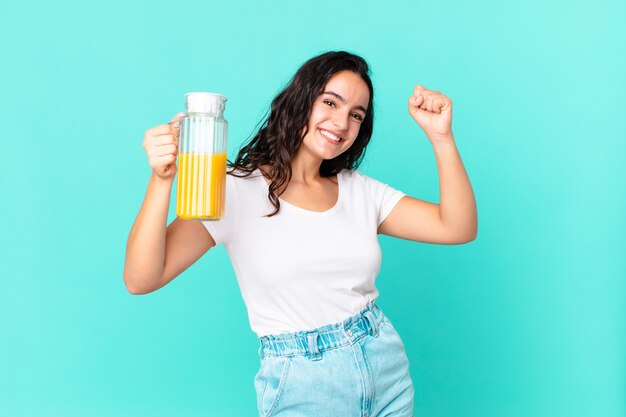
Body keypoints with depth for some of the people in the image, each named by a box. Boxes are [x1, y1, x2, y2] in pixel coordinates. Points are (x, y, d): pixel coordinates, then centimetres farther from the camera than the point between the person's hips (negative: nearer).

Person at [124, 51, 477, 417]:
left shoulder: (360, 191, 4)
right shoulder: (238, 191, -10)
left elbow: (458, 229, -3)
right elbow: (140, 279, -19)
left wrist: (441, 137, -13)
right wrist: (162, 181, -33)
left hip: (388, 370, 5)